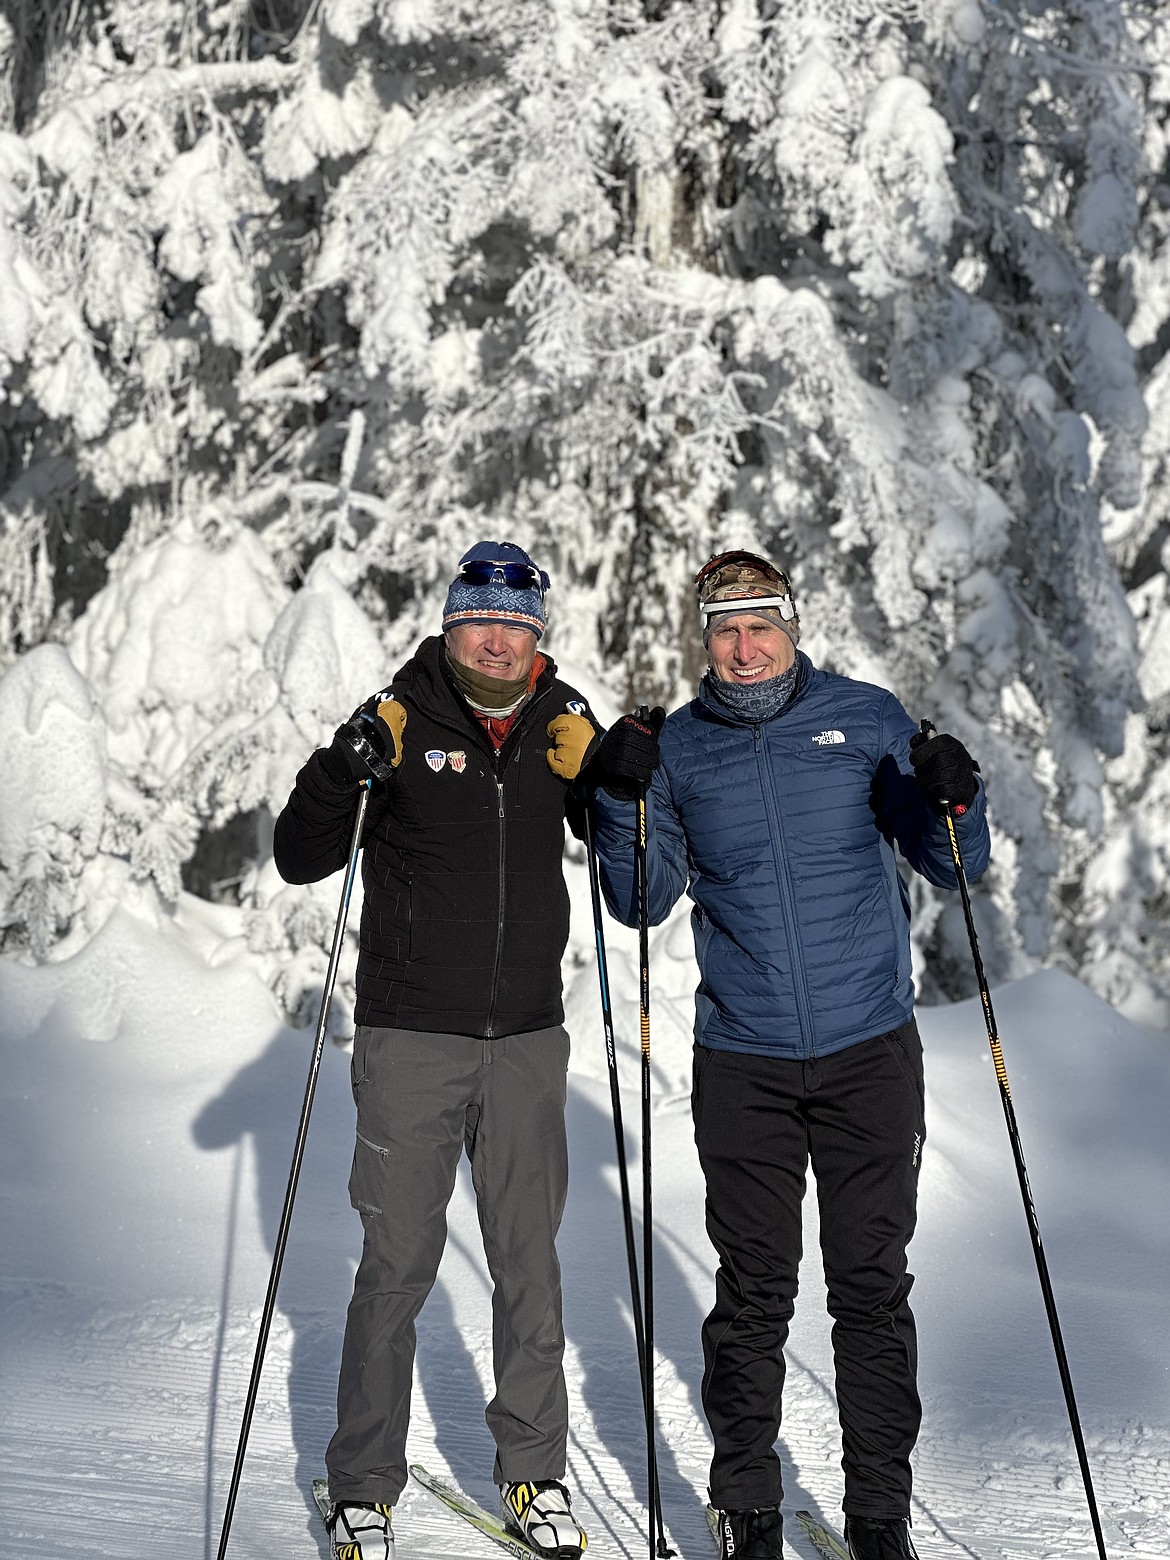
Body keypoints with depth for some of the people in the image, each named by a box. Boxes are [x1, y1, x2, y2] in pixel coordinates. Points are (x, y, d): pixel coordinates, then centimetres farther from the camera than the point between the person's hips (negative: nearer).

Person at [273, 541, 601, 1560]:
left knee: (530, 1261, 11)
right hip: (411, 1037, -3)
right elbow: (300, 860, -6)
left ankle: (534, 1472, 26)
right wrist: (344, 773, -23)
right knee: (398, 1263, 2)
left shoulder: (563, 726, 3)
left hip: (527, 1038, 3)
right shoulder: (399, 721, -6)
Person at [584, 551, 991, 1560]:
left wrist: (954, 800, -15)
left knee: (872, 1288, 7)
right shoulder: (676, 747, 4)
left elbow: (950, 867, 6)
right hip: (744, 1065, 0)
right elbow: (645, 903, 4)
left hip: (871, 1051, 0)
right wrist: (623, 796, -10)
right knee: (754, 1293, 6)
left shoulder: (868, 719, 2)